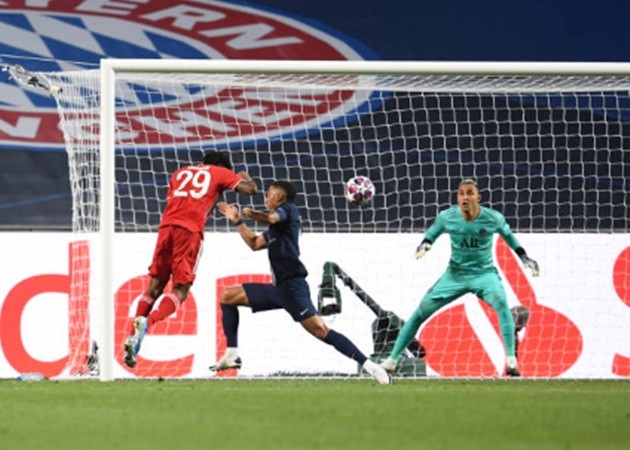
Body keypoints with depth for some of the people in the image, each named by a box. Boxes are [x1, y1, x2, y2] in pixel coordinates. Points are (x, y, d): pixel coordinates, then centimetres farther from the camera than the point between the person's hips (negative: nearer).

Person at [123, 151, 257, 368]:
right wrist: (245, 178, 37)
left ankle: (132, 335, -5)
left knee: (155, 287, 8)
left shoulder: (180, 173, 29)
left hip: (167, 226, 4)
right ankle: (147, 322, -29)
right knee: (180, 290, -4)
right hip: (190, 230, -4)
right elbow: (250, 189, 13)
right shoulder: (220, 173, 17)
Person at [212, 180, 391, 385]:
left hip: (292, 286, -9)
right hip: (277, 287, 9)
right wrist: (237, 221, 35)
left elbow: (271, 218, -20)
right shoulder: (276, 228, 25)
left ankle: (369, 365, -23)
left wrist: (250, 213, -5)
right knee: (228, 297, 10)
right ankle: (231, 356, 6)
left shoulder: (288, 209, 0)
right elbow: (255, 243, 36)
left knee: (321, 331, -20)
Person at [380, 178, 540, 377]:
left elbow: (508, 235, 5)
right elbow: (431, 235, 3)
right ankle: (392, 359, 11)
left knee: (501, 302, -32)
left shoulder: (493, 218, -15)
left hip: (484, 273, -2)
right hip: (455, 275, 2)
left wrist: (525, 258, 7)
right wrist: (423, 246, -18)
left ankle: (511, 359, -28)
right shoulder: (447, 217, -13)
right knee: (421, 311, -2)